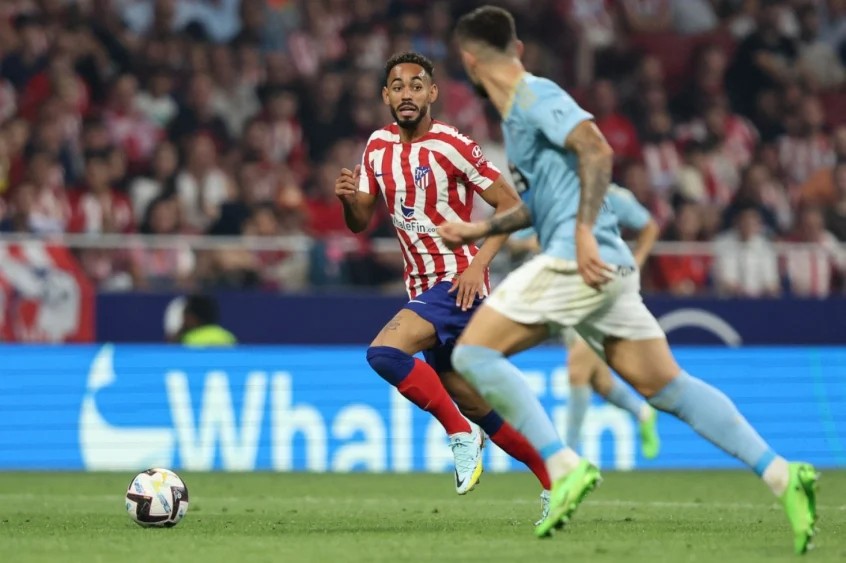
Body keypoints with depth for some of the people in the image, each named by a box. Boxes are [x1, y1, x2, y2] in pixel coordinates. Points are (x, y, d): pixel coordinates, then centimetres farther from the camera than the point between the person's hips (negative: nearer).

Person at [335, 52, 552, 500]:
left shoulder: (451, 146, -13)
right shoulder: (378, 147, 7)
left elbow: (511, 204, -10)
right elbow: (361, 222, 14)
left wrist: (478, 264, -21)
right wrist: (348, 199, -10)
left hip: (458, 282, -7)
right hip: (422, 287, 7)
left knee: (384, 352, -26)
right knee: (472, 404, 11)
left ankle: (460, 435, -12)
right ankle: (555, 477, 22)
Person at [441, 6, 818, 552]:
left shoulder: (535, 96, -5)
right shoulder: (519, 111, 24)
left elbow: (597, 149, -19)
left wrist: (584, 231, -25)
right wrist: (481, 229, 37)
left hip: (578, 261, -9)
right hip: (606, 267, 9)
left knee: (473, 353, -9)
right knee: (668, 387, 6)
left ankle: (566, 468, -19)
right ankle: (782, 474, -1)